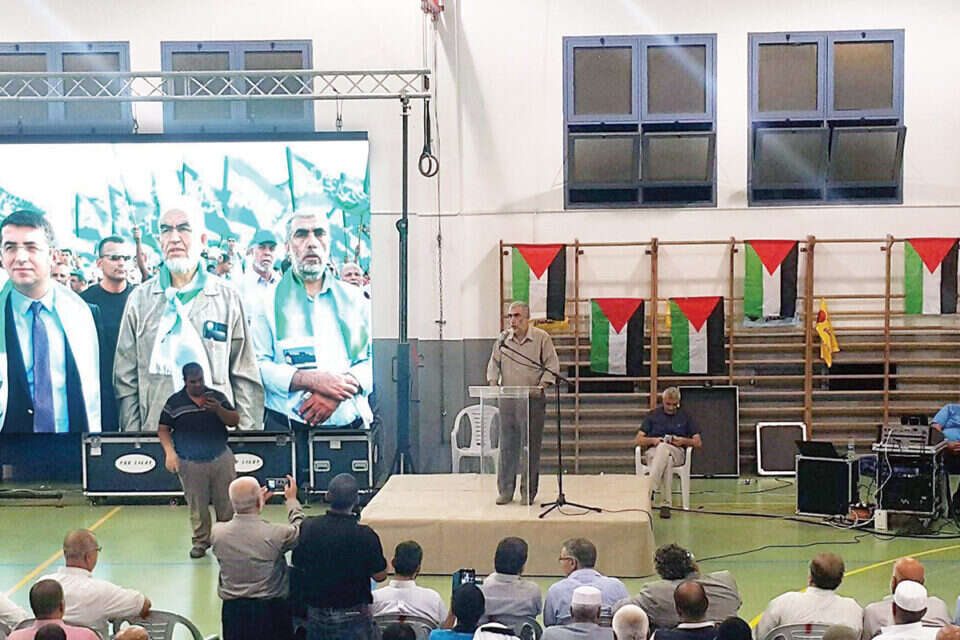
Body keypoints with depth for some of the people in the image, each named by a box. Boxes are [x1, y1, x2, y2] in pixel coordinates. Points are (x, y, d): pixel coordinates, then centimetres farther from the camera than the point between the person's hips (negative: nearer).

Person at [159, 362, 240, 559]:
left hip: (221, 459, 1)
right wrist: (170, 452, -10)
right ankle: (201, 541, 18)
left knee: (226, 501, 4)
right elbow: (163, 429, 4)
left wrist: (218, 409, -17)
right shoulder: (175, 402, -1)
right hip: (191, 463, -1)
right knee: (197, 505, 4)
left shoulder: (216, 397, 3)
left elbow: (234, 421, 1)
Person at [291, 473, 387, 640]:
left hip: (316, 613, 4)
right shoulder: (365, 535, -19)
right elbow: (380, 575, -8)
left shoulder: (308, 527, -9)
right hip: (353, 613, -4)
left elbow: (297, 564, 5)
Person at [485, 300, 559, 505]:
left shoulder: (542, 338, 0)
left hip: (532, 399, -3)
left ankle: (528, 492, 6)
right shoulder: (503, 339, 11)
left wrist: (542, 385, -14)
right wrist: (493, 382, -1)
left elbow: (552, 364, -1)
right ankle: (505, 491, 10)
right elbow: (494, 363, 17)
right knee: (507, 445, 4)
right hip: (507, 398, 3)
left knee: (531, 446, -1)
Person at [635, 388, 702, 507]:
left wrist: (684, 441, -6)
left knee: (663, 447, -39)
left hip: (677, 452, -1)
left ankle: (649, 488, -54)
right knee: (667, 459, -40)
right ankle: (665, 502, -52)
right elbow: (637, 440, 12)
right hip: (653, 451, 1)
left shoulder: (685, 417, 20)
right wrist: (652, 440, -9)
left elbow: (698, 443, 15)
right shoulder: (653, 415, 20)